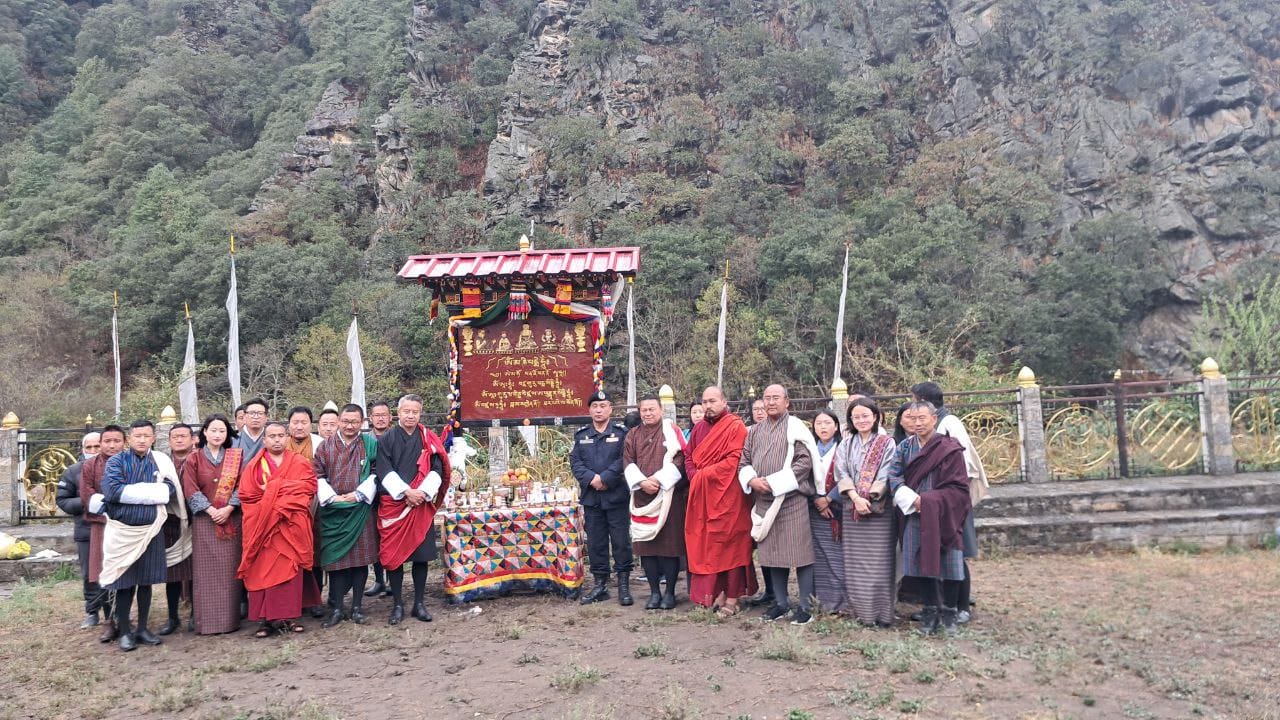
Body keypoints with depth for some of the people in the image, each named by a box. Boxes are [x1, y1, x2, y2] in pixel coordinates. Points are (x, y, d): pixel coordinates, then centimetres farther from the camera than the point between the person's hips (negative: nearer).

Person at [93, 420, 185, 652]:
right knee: (124, 583, 3)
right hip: (123, 531, -2)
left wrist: (129, 492, -12)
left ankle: (143, 628, 21)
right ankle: (125, 632, 15)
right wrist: (151, 491, -13)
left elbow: (170, 491, -7)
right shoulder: (116, 461, -3)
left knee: (146, 581, 9)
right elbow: (112, 490, -18)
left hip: (151, 530, 2)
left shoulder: (161, 461, 5)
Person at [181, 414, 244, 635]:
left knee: (230, 570, 1)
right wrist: (211, 510, -13)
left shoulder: (236, 457, 8)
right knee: (205, 571, -1)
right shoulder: (193, 459, 4)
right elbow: (191, 490, -3)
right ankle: (207, 621, 3)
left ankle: (230, 618, 7)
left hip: (231, 519, 1)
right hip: (204, 520, -1)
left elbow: (241, 486, 2)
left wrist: (228, 508, -12)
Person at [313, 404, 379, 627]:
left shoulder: (370, 444, 2)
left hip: (361, 508, -1)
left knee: (360, 558, 3)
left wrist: (359, 494, -10)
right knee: (336, 558, 2)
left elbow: (376, 473, 0)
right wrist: (331, 497, -8)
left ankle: (357, 607, 13)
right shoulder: (326, 446, 6)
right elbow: (317, 475, 4)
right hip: (333, 509, 1)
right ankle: (336, 609, 10)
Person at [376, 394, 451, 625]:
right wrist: (406, 492, -17)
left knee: (421, 554, 4)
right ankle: (397, 605, 11)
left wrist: (422, 493, -14)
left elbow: (436, 470, 1)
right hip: (393, 504, -1)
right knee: (393, 555, 1)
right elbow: (384, 471, -6)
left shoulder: (428, 440, 8)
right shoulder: (386, 440, 2)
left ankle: (419, 603, 14)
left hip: (421, 504, 1)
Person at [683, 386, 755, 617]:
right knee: (706, 545, 6)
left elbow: (735, 459, -15)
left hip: (727, 495, -6)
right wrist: (695, 476, -4)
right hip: (701, 494, 6)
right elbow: (688, 457, 16)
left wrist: (705, 474, -13)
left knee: (730, 545, -2)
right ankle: (717, 593, 15)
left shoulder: (735, 426, -6)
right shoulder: (699, 428, 14)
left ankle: (732, 598, 4)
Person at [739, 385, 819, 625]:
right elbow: (744, 461, 14)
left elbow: (805, 462, -10)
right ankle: (781, 602, 20)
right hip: (764, 500, 5)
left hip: (792, 498, -5)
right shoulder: (755, 431, 14)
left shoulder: (796, 428, -2)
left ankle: (805, 605, 5)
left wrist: (774, 481, -14)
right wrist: (752, 480, -8)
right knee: (772, 552, 9)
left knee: (799, 552, -3)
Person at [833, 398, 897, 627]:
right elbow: (841, 473, 2)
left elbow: (886, 476, -6)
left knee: (879, 562, -3)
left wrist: (869, 499, -14)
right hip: (851, 510, 3)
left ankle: (881, 612, 3)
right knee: (854, 562, 4)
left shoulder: (887, 443, 2)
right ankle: (858, 610, 12)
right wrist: (855, 498, -13)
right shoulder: (846, 444, 12)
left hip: (879, 510, -3)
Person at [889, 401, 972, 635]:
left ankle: (949, 611, 15)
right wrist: (913, 499, -16)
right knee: (926, 562, 7)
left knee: (948, 562, 0)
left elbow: (958, 488, -9)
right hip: (916, 516, 3)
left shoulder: (949, 449, -7)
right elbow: (894, 476, 0)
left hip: (944, 517, -3)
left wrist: (928, 500, -16)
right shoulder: (904, 447, 7)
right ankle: (931, 611, 18)